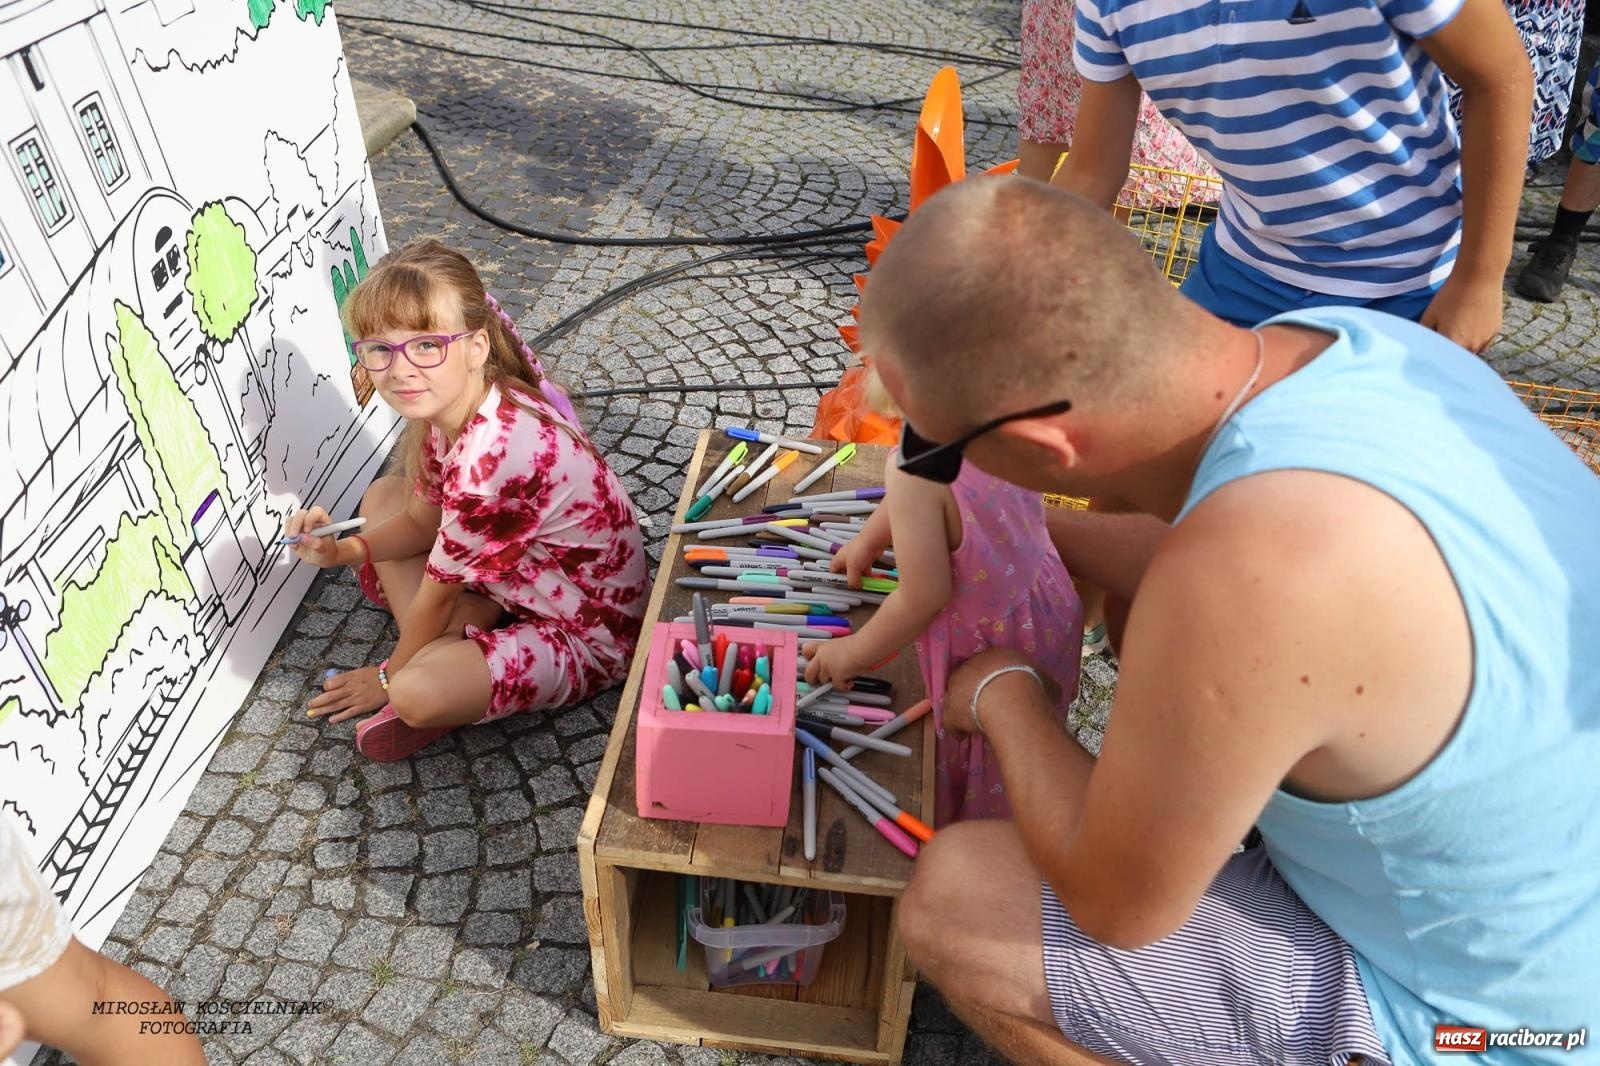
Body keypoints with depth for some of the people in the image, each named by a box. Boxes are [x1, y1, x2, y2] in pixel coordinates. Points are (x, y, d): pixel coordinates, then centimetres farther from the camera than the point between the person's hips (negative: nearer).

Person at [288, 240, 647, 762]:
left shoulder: (492, 460, -35)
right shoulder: (447, 407, -8)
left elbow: (436, 596, -19)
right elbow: (423, 522, 8)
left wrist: (389, 677, -2)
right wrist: (343, 550, -10)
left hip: (587, 634, -9)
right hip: (523, 567, 9)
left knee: (417, 694, -32)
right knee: (381, 496, 10)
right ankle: (446, 652, 2)